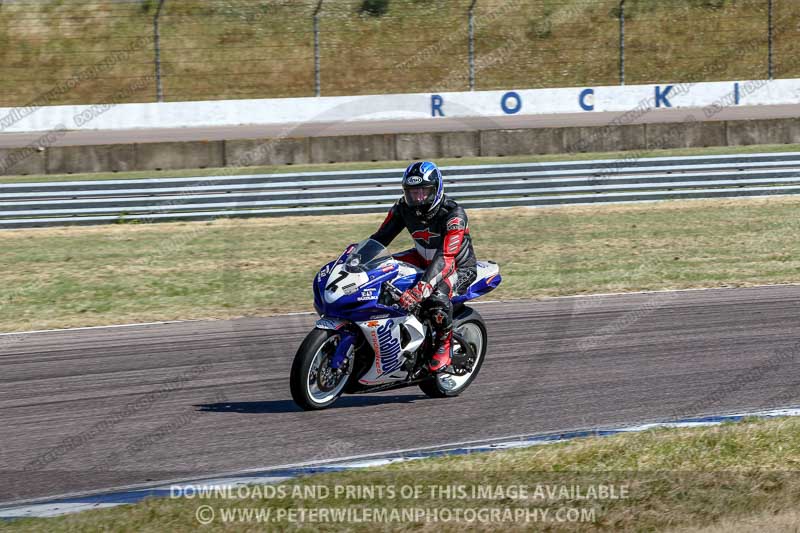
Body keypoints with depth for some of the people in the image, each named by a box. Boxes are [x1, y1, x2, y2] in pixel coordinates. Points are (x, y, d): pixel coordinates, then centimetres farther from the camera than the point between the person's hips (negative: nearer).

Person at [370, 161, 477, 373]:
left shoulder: (453, 214, -30)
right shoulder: (403, 208, -11)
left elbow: (446, 258, -40)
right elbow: (381, 237, -7)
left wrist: (422, 287, -53)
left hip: (459, 267, -7)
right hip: (424, 259, 7)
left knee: (437, 295, -38)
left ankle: (444, 346, -14)